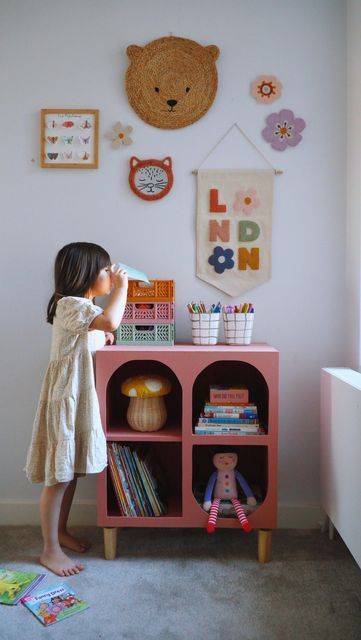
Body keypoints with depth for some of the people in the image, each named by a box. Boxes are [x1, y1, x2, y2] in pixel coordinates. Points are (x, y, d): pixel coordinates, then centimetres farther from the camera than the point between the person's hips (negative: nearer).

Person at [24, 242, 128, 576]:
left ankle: (60, 532, 35)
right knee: (58, 477, 2)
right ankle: (50, 549, 16)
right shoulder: (70, 305, -20)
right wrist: (122, 285, -23)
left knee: (71, 472, 19)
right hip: (65, 400, -10)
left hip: (81, 398, 10)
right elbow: (110, 321, -38)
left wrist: (102, 338, 4)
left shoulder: (82, 305, 13)